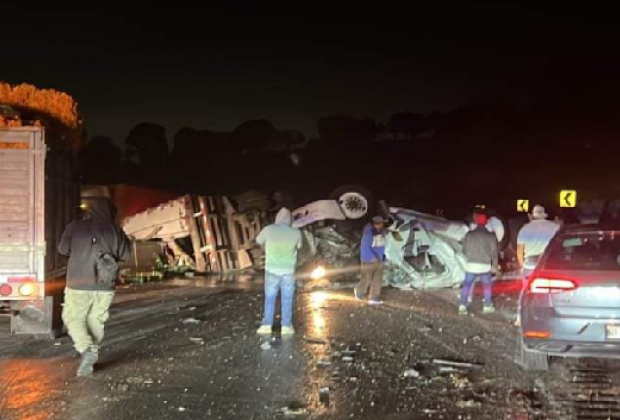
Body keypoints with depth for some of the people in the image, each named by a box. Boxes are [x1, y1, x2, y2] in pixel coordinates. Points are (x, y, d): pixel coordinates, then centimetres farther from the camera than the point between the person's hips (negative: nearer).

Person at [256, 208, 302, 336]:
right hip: (288, 271, 0)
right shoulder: (296, 233, -9)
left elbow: (259, 240, 9)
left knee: (270, 298, 11)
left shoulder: (269, 229, -10)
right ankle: (286, 326, 10)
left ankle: (267, 325, 10)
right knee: (287, 299, 10)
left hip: (272, 270, 0)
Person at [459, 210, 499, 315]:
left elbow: (464, 250, 6)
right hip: (485, 266, 0)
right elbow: (494, 252, -4)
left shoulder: (469, 234, -2)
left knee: (467, 285, 10)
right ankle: (487, 306, 21)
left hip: (471, 265, 0)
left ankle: (462, 306, 2)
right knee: (487, 285, 18)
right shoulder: (490, 235, -5)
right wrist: (494, 266, 8)